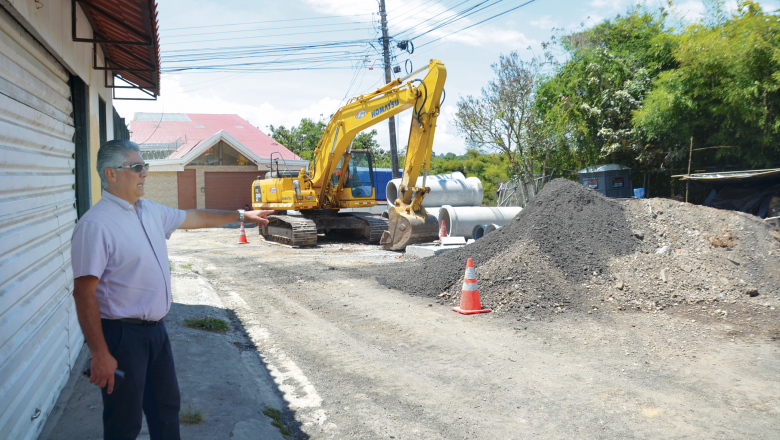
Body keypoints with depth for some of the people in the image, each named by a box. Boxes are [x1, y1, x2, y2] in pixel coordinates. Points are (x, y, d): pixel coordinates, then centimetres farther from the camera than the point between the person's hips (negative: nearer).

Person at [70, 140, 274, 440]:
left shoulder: (150, 212, 6)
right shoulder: (95, 225, -20)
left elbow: (193, 218, 22)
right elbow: (84, 293, -22)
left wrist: (241, 215, 26)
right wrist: (100, 354, -24)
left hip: (155, 329, 9)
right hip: (122, 335, -8)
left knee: (167, 407, 23)